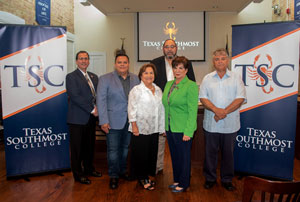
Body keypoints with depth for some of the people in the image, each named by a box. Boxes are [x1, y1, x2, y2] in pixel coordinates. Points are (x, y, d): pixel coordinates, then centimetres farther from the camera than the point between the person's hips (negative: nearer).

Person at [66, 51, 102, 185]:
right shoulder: (71, 77, -7)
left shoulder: (94, 77, 15)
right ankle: (78, 174, 17)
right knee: (77, 147, 4)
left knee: (90, 145, 17)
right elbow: (75, 97, -16)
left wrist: (96, 108, -5)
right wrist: (92, 109, -16)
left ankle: (88, 168, 34)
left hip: (91, 118, 7)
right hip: (77, 118, -6)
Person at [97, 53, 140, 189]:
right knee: (113, 149, 3)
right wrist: (104, 121, -13)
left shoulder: (135, 79, 8)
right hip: (114, 121, -3)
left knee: (126, 147, 15)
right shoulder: (105, 79, -2)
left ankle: (123, 171, 32)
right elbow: (101, 100, -6)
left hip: (131, 121, 4)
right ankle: (113, 176, 18)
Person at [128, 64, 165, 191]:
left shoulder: (158, 90, 12)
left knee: (152, 153, 11)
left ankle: (147, 176, 27)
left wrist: (162, 127, 13)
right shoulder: (136, 90, -6)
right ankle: (142, 178, 19)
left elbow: (161, 109, 14)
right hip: (140, 129, -5)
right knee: (141, 154, 2)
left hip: (154, 129, 6)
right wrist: (134, 125, -15)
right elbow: (132, 109, -10)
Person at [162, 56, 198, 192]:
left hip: (182, 129, -6)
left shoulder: (191, 86, -11)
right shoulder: (169, 84, 10)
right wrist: (164, 127, 11)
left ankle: (184, 184, 25)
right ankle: (177, 180, 35)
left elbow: (192, 111, -14)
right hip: (170, 128, 7)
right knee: (174, 155, 18)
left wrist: (188, 132, -18)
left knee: (184, 157, 8)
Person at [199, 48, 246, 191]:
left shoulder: (236, 78, 4)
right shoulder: (207, 78, 7)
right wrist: (216, 110, -17)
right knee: (210, 152, 10)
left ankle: (227, 179, 27)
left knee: (228, 152, 11)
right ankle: (210, 178, 26)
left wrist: (225, 111, -16)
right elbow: (203, 98, -2)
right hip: (211, 124, 1)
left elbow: (240, 98, -5)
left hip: (230, 124, 0)